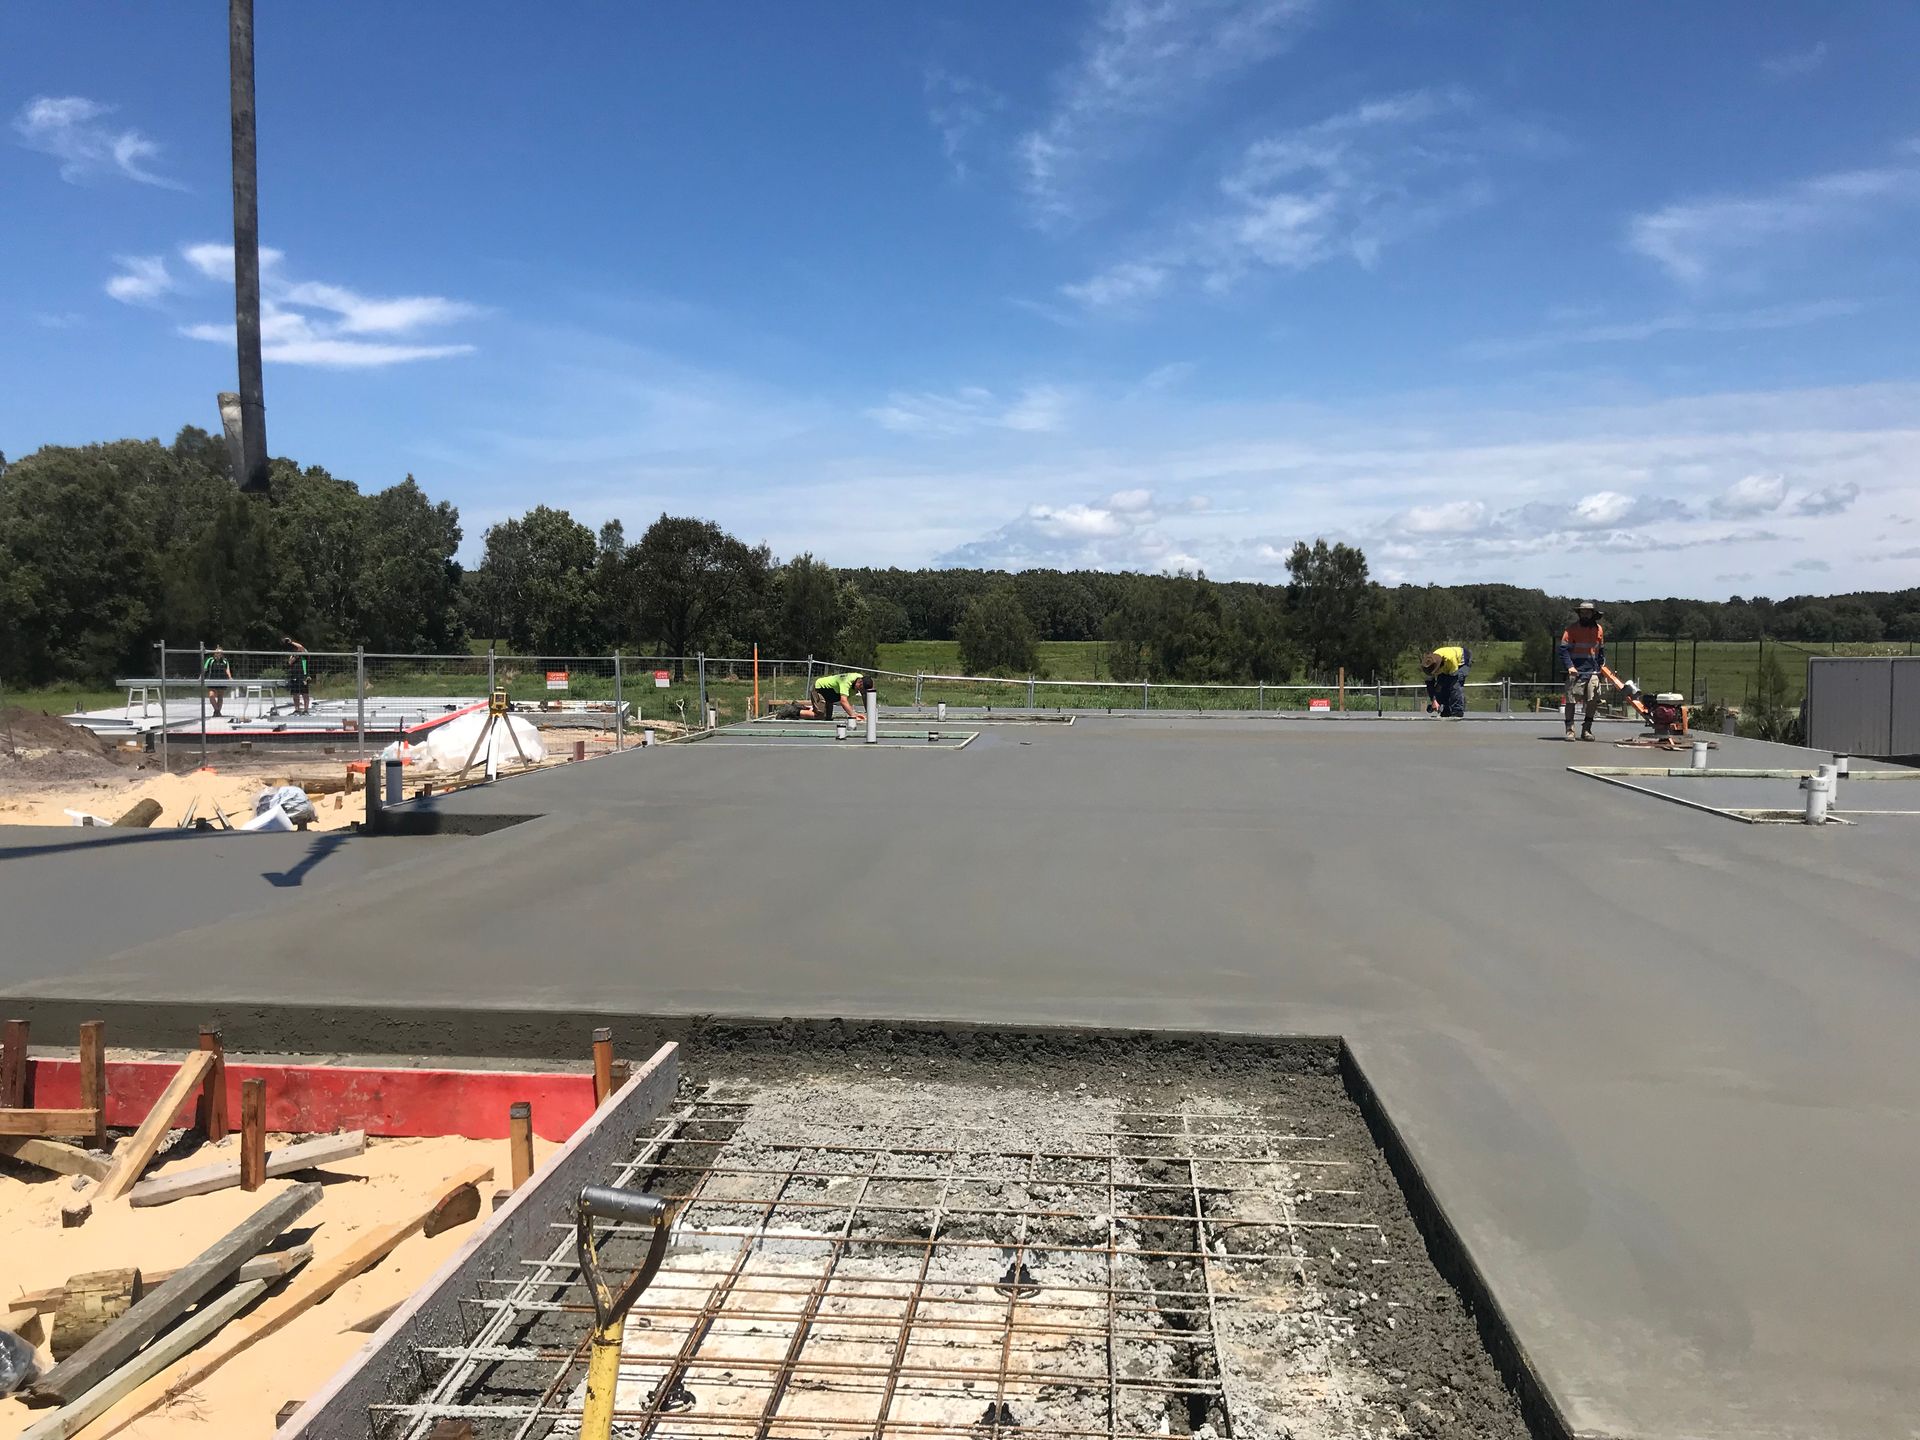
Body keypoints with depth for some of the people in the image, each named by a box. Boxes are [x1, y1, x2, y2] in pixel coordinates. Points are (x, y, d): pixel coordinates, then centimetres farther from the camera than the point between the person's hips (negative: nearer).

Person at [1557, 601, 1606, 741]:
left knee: (1593, 701, 1)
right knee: (1571, 701, -4)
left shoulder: (1598, 630, 12)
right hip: (1576, 671, -4)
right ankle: (1569, 730, 3)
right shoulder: (1571, 629, -4)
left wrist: (1602, 666, 11)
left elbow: (1601, 650, 21)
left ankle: (1586, 730, 12)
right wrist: (1569, 666, -20)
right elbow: (1563, 650, -8)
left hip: (1593, 672, 4)